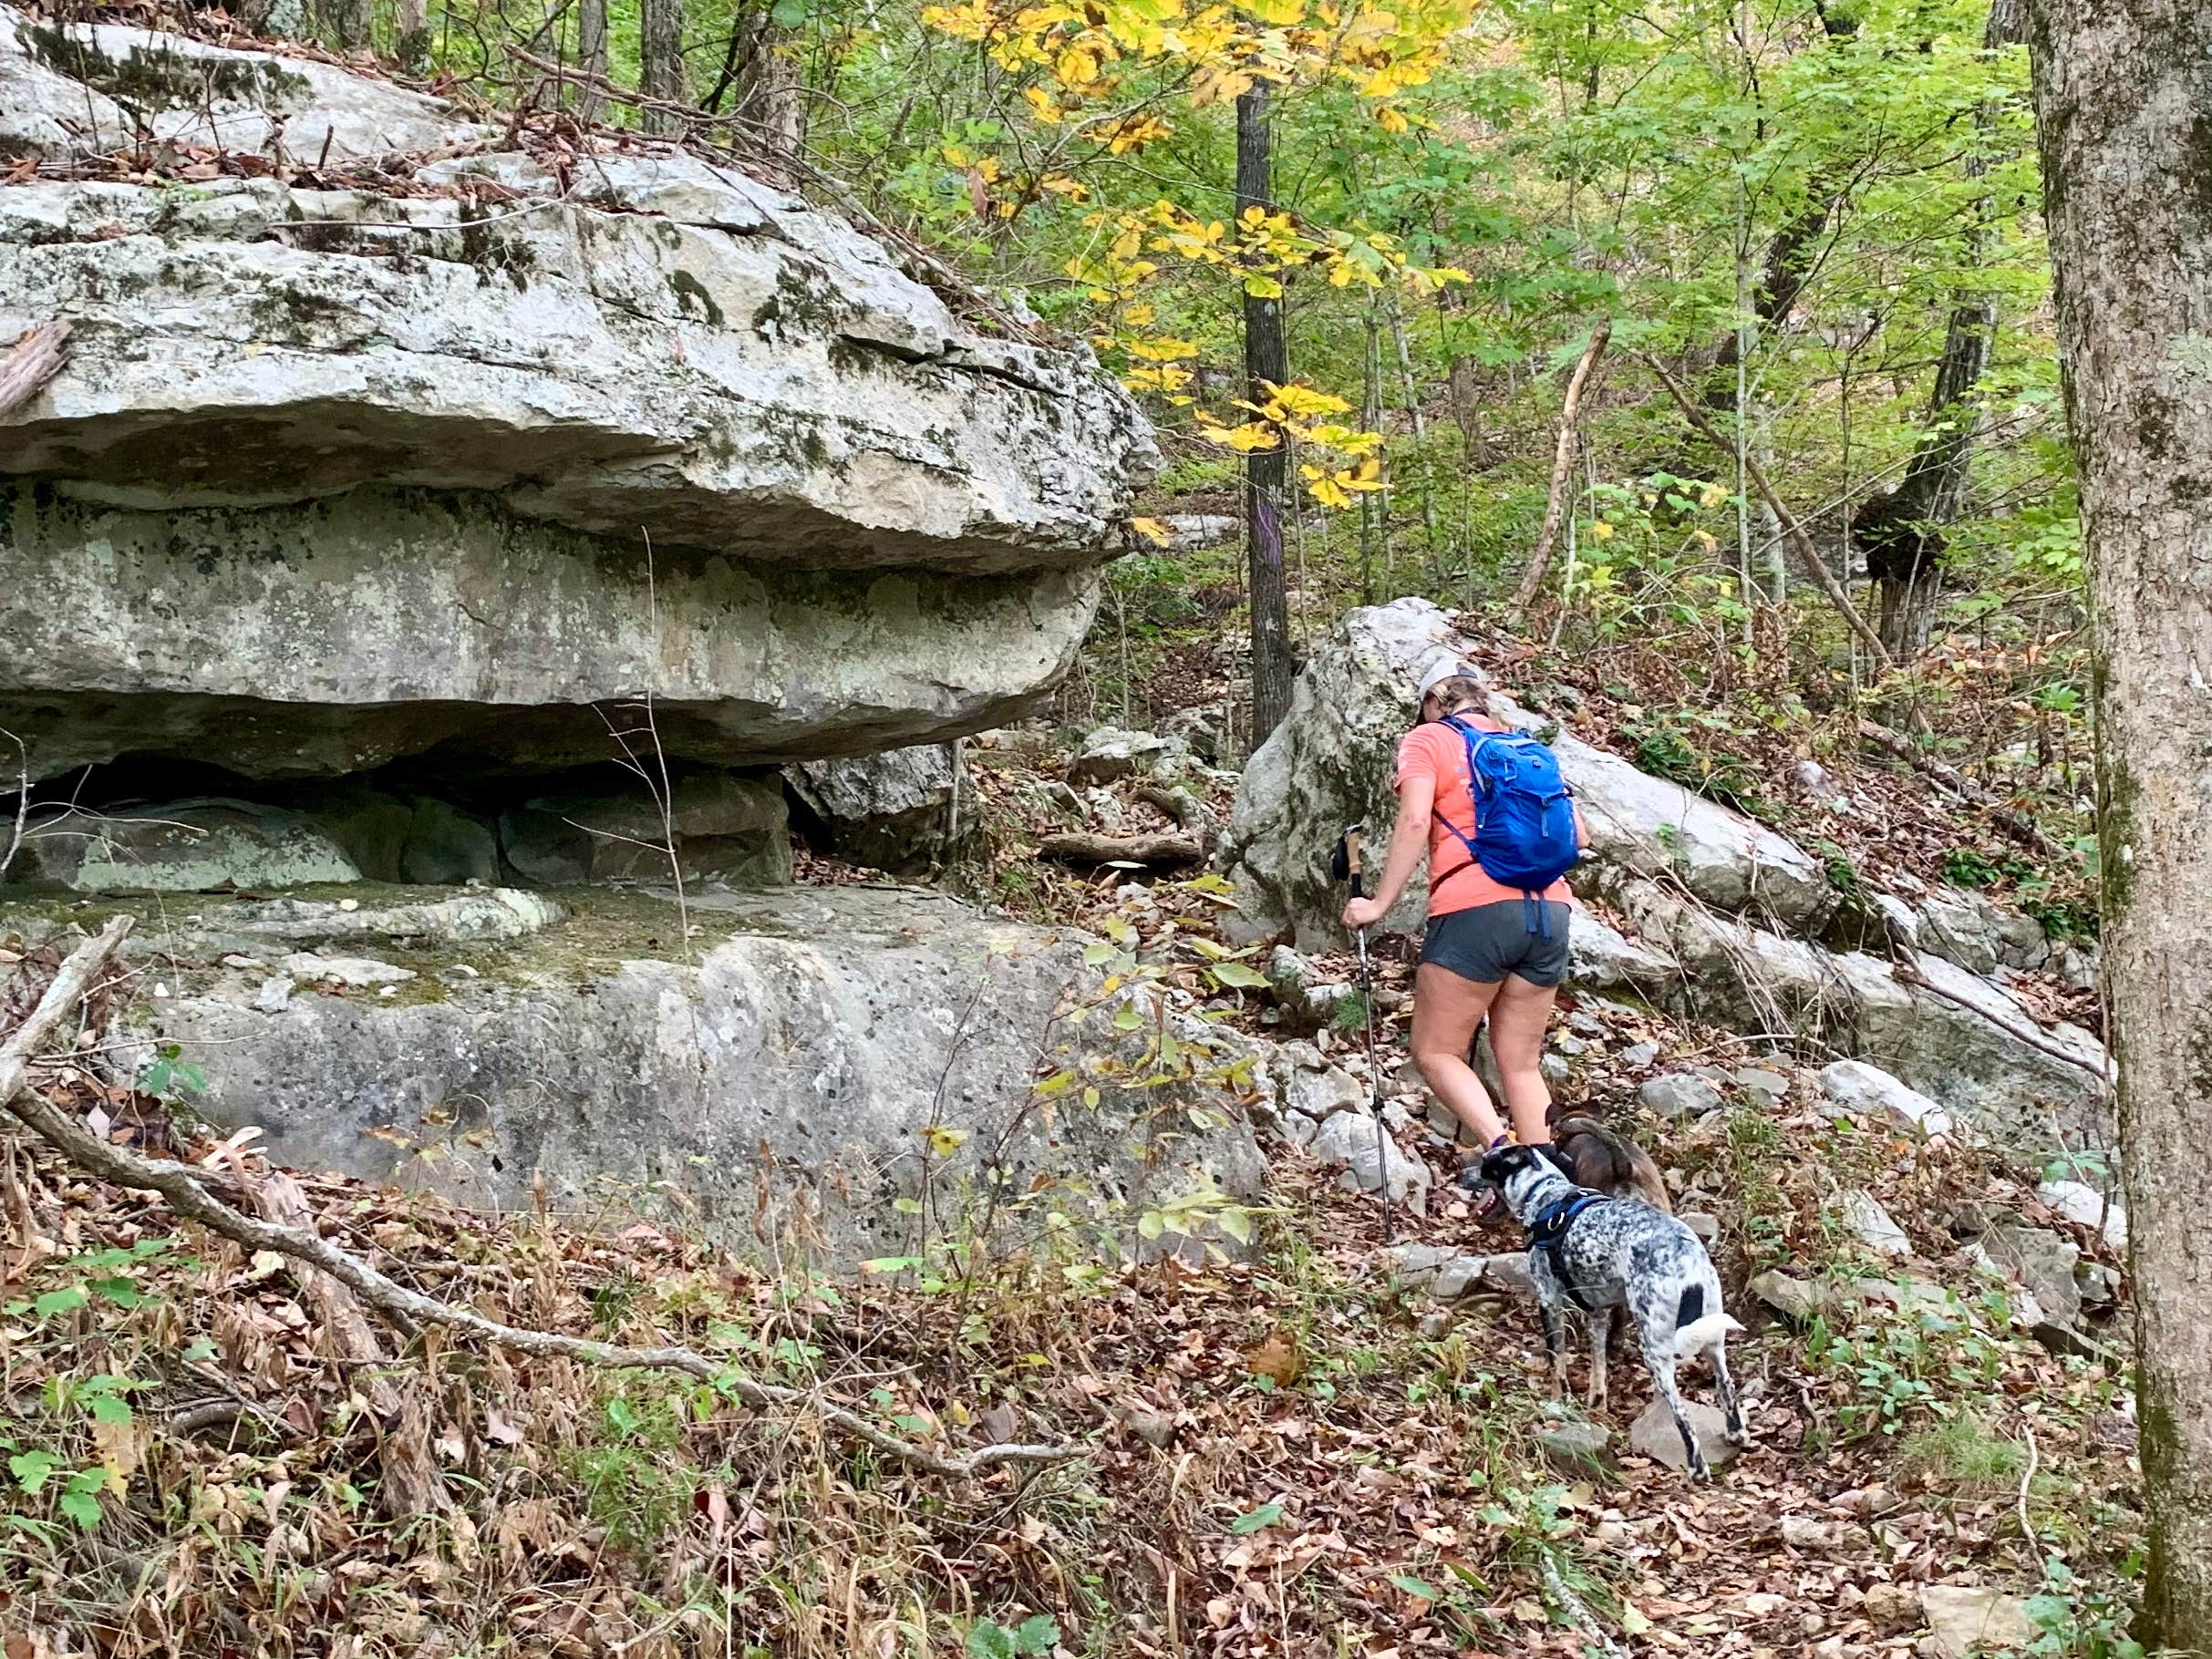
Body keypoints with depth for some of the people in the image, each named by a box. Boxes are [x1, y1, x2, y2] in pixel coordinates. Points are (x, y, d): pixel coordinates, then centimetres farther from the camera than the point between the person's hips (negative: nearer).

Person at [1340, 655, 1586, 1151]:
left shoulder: (1427, 741, 7)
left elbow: (1414, 823, -8)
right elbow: (1578, 836, 16)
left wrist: (1379, 903, -6)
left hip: (1475, 910, -6)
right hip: (1551, 912, 6)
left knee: (1435, 1051, 3)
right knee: (1521, 1063, 10)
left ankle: (1500, 1147, -19)